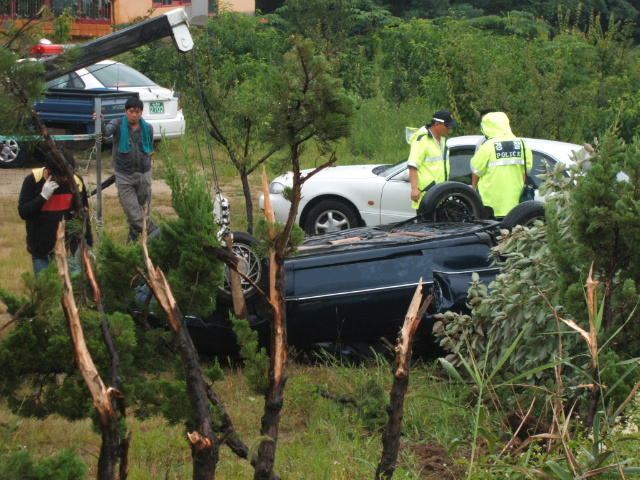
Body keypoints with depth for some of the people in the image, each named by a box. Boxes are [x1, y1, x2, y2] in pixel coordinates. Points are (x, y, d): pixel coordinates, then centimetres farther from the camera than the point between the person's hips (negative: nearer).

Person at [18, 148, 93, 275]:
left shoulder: (76, 182, -6)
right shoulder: (32, 181, -12)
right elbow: (23, 213, -13)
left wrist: (88, 245, 7)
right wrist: (43, 196, -25)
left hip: (69, 247, 1)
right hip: (41, 251, -1)